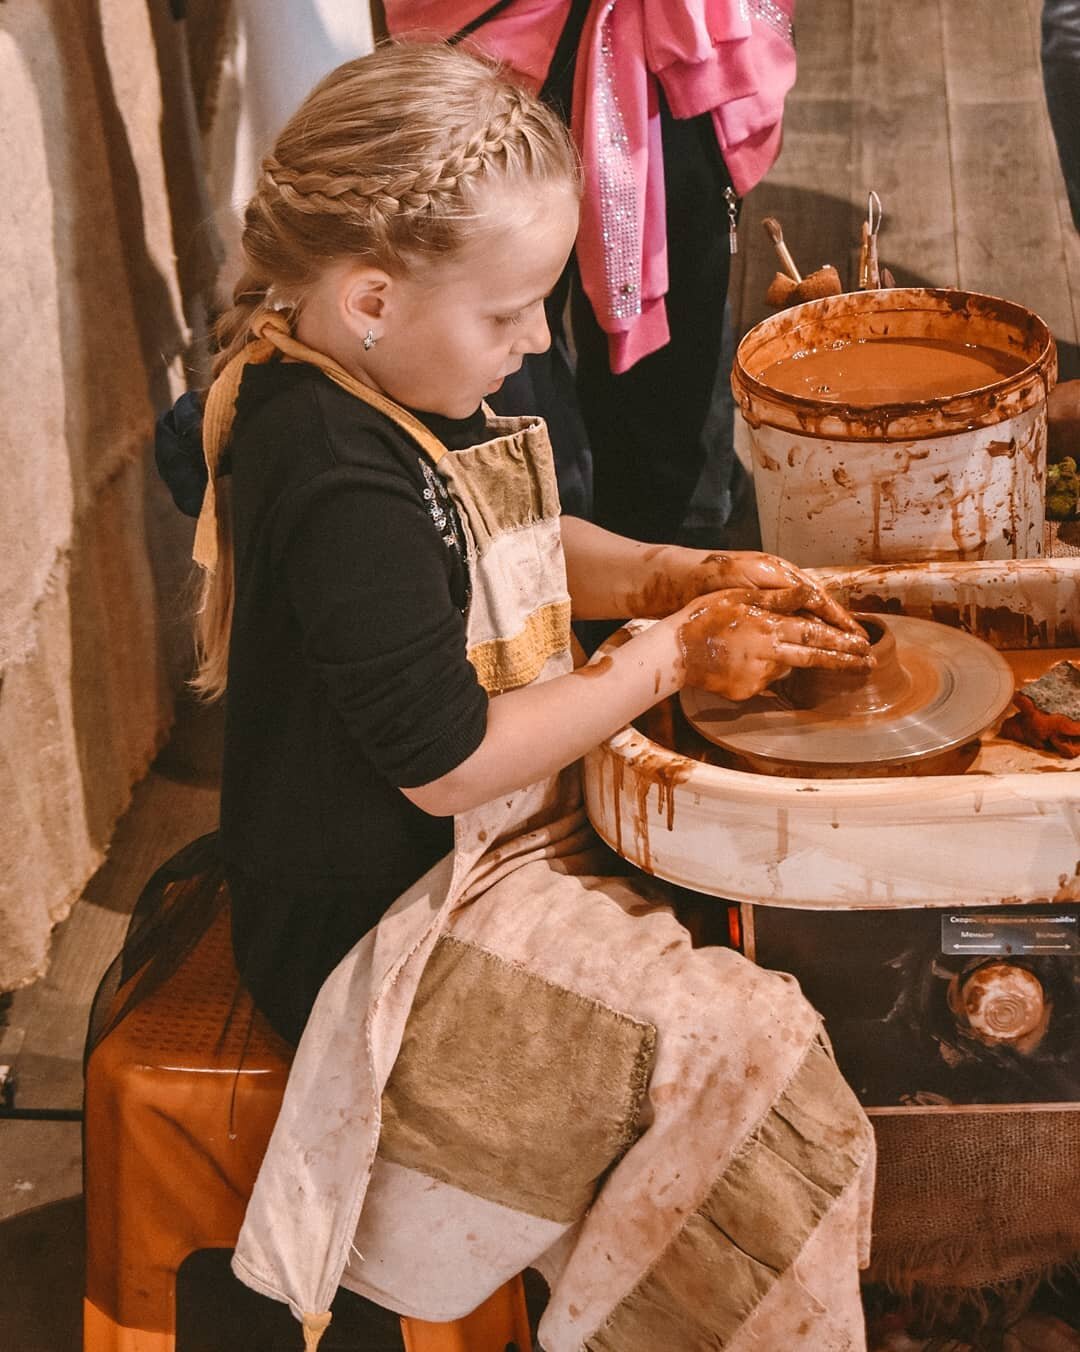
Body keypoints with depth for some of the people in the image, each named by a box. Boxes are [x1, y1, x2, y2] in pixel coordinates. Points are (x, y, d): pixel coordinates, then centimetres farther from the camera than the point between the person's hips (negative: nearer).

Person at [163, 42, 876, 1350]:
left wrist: (683, 574, 1)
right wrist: (673, 652, -14)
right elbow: (449, 764, -23)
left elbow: (522, 550, 20)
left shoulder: (398, 386, 3)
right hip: (388, 922, -10)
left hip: (499, 830, 10)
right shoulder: (343, 489, -28)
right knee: (738, 1057, -19)